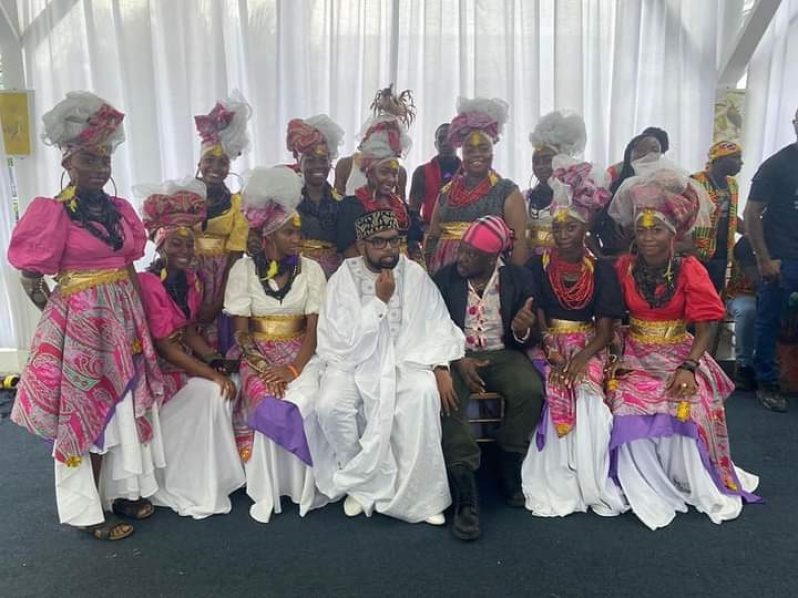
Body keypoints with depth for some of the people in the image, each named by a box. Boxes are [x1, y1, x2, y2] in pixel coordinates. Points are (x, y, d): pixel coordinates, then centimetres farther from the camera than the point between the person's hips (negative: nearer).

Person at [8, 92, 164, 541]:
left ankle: (124, 491, 31)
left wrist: (139, 317, 10)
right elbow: (30, 278, -7)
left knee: (124, 405, 14)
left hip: (124, 318, 6)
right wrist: (60, 315, -3)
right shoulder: (51, 212, -11)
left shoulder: (120, 209, 6)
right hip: (79, 321, -6)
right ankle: (90, 510, 20)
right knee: (85, 411, 6)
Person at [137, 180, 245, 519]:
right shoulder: (148, 283, -20)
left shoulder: (190, 280, 4)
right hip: (155, 366, -7)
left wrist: (216, 360, -10)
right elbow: (164, 346, -22)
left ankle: (213, 478, -1)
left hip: (183, 360, 7)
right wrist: (212, 374, -24)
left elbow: (190, 332, 8)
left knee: (223, 389, -13)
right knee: (209, 392, -24)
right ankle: (196, 490, -10)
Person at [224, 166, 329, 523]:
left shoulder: (311, 269, 0)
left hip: (301, 354, 1)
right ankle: (267, 491, -9)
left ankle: (304, 487, -6)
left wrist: (295, 367, -20)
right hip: (258, 355, -1)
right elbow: (241, 331, -5)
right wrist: (264, 367, -19)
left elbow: (314, 327, -5)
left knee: (303, 402, -28)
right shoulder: (244, 269, -3)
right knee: (270, 405, -29)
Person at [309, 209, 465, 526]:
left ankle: (421, 493, -14)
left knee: (425, 393, -31)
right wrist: (380, 300, -16)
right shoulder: (343, 279, -6)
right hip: (354, 362, 0)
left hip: (404, 358, 1)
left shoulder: (414, 273, 0)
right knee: (330, 405, -28)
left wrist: (441, 366, -13)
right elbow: (347, 341, -13)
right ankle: (363, 481, -1)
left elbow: (438, 323, 1)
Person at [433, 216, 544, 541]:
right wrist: (458, 361, -19)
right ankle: (466, 494, -22)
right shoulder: (445, 277, -2)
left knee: (531, 391, -29)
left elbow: (524, 342, 1)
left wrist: (522, 331, -24)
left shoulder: (520, 278, -1)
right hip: (457, 356, 0)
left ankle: (510, 469, -4)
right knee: (447, 397, -32)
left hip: (502, 354, 1)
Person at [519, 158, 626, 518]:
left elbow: (606, 330, -1)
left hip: (588, 349, 1)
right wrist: (554, 356, -20)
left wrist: (580, 358, -20)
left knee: (587, 394, -28)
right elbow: (536, 321, -3)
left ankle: (590, 481, -11)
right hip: (548, 348, 0)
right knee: (555, 395, -28)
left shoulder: (601, 270, 3)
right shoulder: (538, 266, 2)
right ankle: (556, 485, -16)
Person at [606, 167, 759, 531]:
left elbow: (705, 328, -8)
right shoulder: (624, 268, -2)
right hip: (635, 357, 1)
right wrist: (615, 357, -14)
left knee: (688, 406, -26)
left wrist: (688, 368, -21)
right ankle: (651, 492, -6)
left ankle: (697, 486, 0)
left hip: (679, 356, -1)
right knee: (629, 407, -25)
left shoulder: (689, 270, -6)